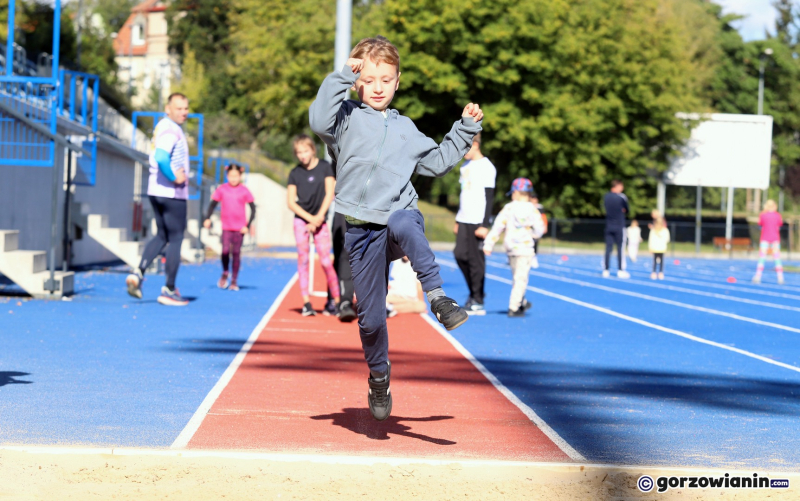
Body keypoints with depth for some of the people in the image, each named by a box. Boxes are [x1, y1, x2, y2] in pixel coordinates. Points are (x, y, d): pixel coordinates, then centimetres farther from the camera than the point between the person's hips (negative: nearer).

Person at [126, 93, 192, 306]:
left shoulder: (162, 126, 14)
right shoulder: (171, 129, -16)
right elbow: (161, 158, -32)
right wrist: (174, 177, -18)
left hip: (155, 191, 9)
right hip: (172, 193, -9)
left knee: (162, 236, 18)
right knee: (175, 239, 0)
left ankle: (138, 272, 1)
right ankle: (169, 290, 5)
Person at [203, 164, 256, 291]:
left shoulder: (244, 191, -3)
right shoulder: (222, 189, 0)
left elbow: (253, 209, 1)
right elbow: (212, 204, 6)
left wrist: (248, 225, -7)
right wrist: (207, 218, -9)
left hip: (240, 228, 0)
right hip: (226, 226, 0)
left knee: (236, 253, 2)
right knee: (225, 250, -14)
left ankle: (234, 281, 12)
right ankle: (225, 274, 13)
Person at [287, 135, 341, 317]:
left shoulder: (324, 167, -1)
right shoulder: (295, 173, 1)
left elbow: (330, 193, -4)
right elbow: (291, 202, -1)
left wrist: (319, 217, -11)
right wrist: (310, 218, -10)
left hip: (320, 220, -1)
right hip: (301, 220, 1)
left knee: (326, 261, -6)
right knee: (303, 260, -2)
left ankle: (337, 301, 3)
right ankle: (306, 303, 0)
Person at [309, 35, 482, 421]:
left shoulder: (405, 129, 21)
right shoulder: (347, 118, 7)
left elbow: (436, 161, 33)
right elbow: (319, 120, -15)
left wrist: (465, 129, 29)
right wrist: (342, 77, -13)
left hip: (402, 215, 1)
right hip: (362, 229, -1)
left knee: (403, 225, -41)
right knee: (371, 317, 2)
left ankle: (437, 296, -44)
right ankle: (379, 378, 24)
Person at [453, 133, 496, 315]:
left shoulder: (486, 167, -8)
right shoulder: (465, 166, 17)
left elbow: (489, 197, -11)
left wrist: (485, 225, -15)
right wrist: (457, 221, 21)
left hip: (477, 221, -7)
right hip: (464, 220, 8)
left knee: (475, 259, -5)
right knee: (460, 255, 3)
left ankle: (478, 302, 2)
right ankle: (473, 294, 17)